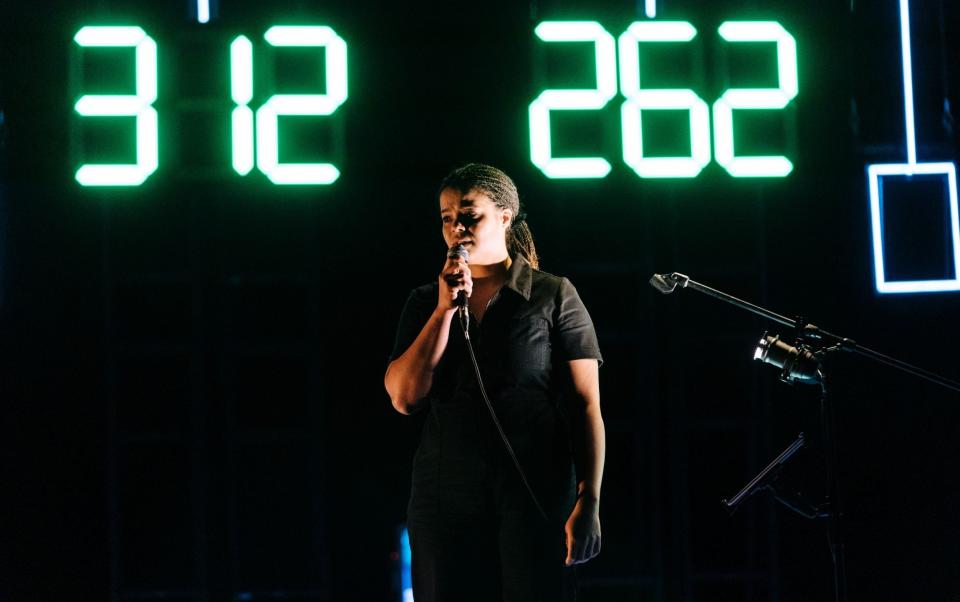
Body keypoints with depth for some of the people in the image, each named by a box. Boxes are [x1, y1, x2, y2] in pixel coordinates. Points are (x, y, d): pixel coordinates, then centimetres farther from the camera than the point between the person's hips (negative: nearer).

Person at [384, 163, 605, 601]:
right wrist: (445, 308, -6)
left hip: (536, 498, -3)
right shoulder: (426, 302, 12)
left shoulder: (554, 297, 3)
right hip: (446, 496, 3)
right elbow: (404, 397, -1)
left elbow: (586, 406, -2)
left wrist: (588, 502, -11)